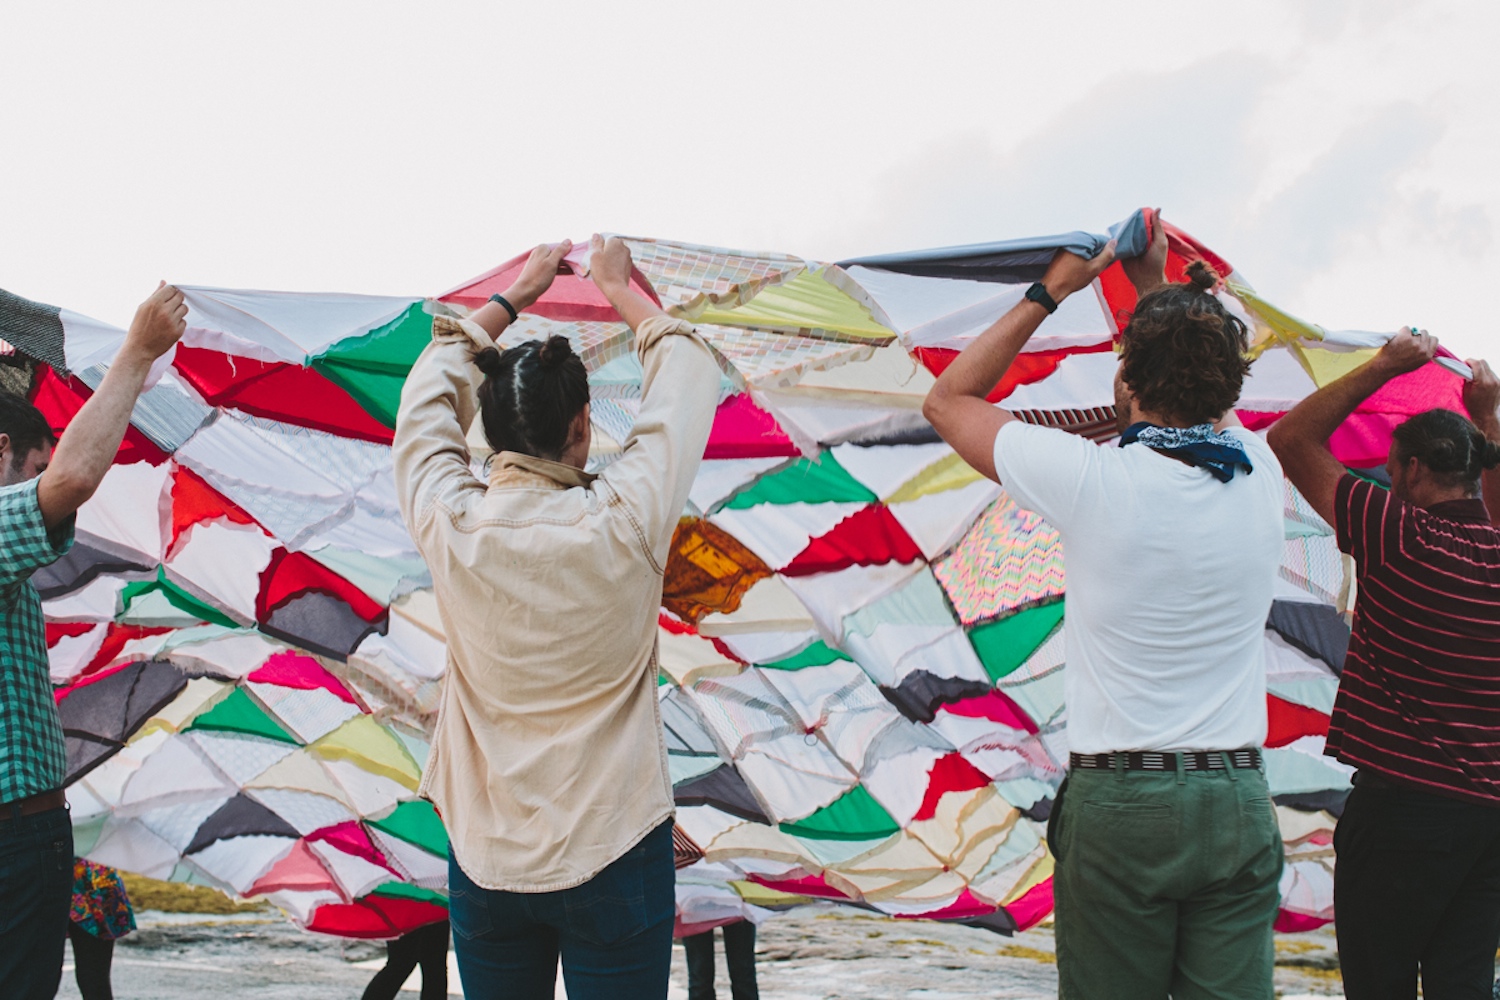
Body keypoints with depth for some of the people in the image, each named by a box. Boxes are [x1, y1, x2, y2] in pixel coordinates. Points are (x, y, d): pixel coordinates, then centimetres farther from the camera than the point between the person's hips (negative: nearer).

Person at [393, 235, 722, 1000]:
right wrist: (619, 289, 14)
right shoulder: (620, 527, -18)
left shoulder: (449, 527, -12)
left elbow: (430, 391, 8)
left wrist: (512, 297, 19)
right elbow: (689, 378, -1)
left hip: (484, 857, 3)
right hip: (613, 852, -3)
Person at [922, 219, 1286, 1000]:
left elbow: (948, 401, 4)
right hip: (1238, 803, 4)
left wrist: (1051, 289, 7)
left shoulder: (1093, 481, -12)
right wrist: (1159, 291, 23)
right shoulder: (1259, 476, 0)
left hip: (1118, 800, -3)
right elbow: (1211, 402, 26)